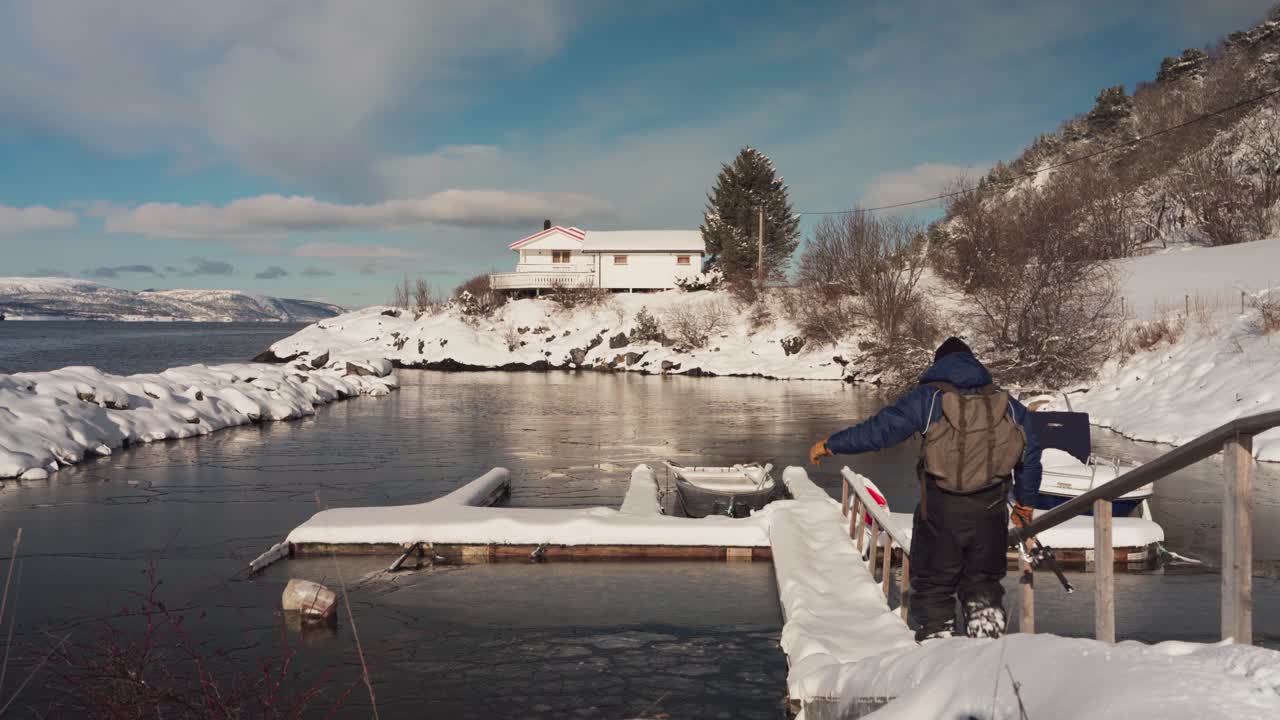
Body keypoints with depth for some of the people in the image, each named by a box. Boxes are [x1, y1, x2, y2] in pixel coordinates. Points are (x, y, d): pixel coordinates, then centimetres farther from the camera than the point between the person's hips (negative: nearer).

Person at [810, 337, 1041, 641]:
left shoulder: (928, 397, -2)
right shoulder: (1006, 403, 11)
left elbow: (882, 428, -8)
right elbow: (1030, 455, 15)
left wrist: (832, 445, 1)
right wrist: (1025, 502, 29)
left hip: (940, 513, -3)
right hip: (990, 514, 4)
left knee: (933, 587, 10)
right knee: (984, 584, 19)